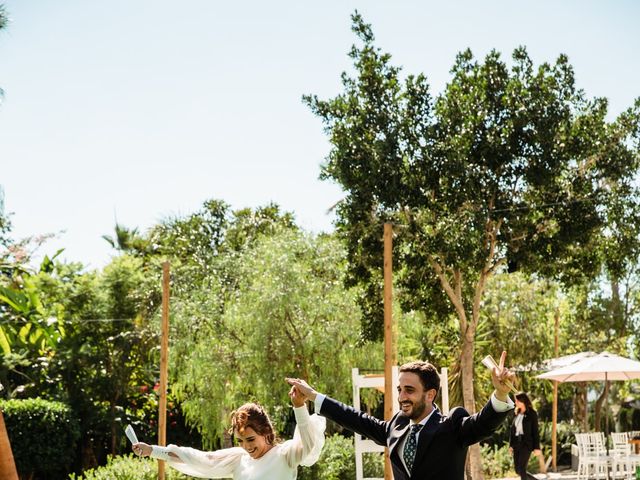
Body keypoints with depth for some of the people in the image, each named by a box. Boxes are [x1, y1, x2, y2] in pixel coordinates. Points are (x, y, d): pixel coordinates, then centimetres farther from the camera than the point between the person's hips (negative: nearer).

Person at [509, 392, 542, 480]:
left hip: (527, 444, -7)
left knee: (522, 469, -15)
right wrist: (511, 445, 8)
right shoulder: (517, 413, 11)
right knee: (518, 470, 8)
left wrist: (537, 447, -10)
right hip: (517, 443, 7)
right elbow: (512, 429, 13)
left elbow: (535, 431, -7)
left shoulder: (532, 414, -6)